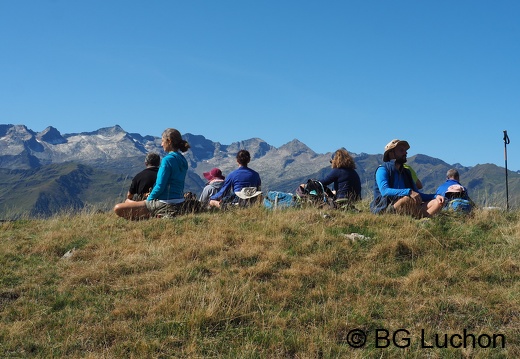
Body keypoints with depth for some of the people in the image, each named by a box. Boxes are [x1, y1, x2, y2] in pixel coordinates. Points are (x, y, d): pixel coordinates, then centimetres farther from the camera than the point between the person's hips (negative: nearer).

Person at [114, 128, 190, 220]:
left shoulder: (168, 159, -17)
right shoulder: (182, 160, 10)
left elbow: (160, 186, -20)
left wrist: (149, 198, -2)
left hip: (164, 205, -10)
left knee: (118, 209, -12)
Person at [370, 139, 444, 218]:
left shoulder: (406, 172, 22)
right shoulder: (382, 170, 0)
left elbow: (417, 194, 23)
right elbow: (384, 191, -18)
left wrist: (436, 196, 3)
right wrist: (409, 192, -30)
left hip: (404, 211, 7)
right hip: (384, 209, -7)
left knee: (438, 202, -12)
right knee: (408, 199, -37)